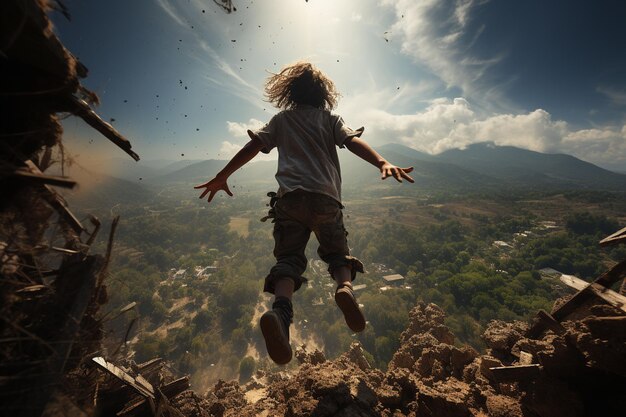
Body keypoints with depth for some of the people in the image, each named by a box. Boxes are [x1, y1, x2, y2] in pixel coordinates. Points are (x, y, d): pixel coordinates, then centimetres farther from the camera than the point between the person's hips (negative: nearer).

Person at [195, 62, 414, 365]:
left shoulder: (281, 120, 21)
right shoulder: (330, 118, 20)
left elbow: (252, 146, 12)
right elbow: (353, 141, 0)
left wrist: (221, 177, 16)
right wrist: (382, 163, -12)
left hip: (290, 197, 0)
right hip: (326, 198, 0)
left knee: (288, 259, -1)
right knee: (337, 254, 15)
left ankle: (280, 311, -30)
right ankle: (345, 287, -18)